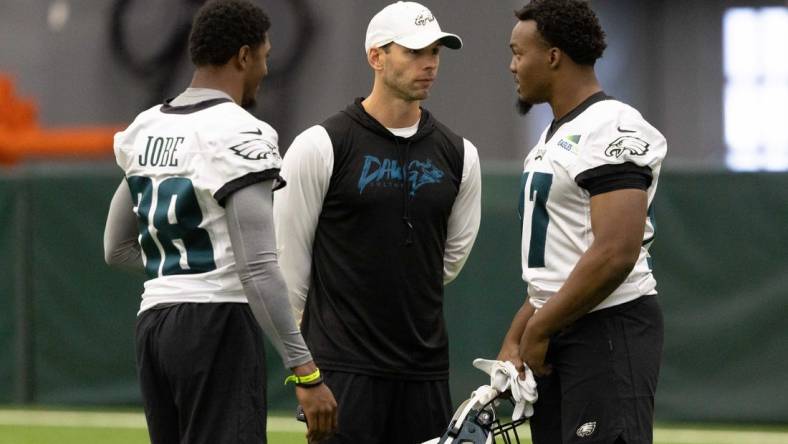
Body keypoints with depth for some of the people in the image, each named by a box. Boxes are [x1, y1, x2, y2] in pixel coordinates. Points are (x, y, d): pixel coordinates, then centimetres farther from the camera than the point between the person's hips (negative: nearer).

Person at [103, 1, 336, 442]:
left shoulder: (146, 128, 12)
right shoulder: (238, 134, -12)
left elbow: (117, 249, 21)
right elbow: (259, 268, -19)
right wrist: (305, 372, -19)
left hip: (152, 323, 8)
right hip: (218, 322, -8)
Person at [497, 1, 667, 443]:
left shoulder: (611, 129, -14)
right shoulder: (555, 136, 18)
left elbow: (615, 255, -23)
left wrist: (537, 330, -16)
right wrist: (514, 340, 14)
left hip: (609, 330, -10)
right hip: (556, 337, 10)